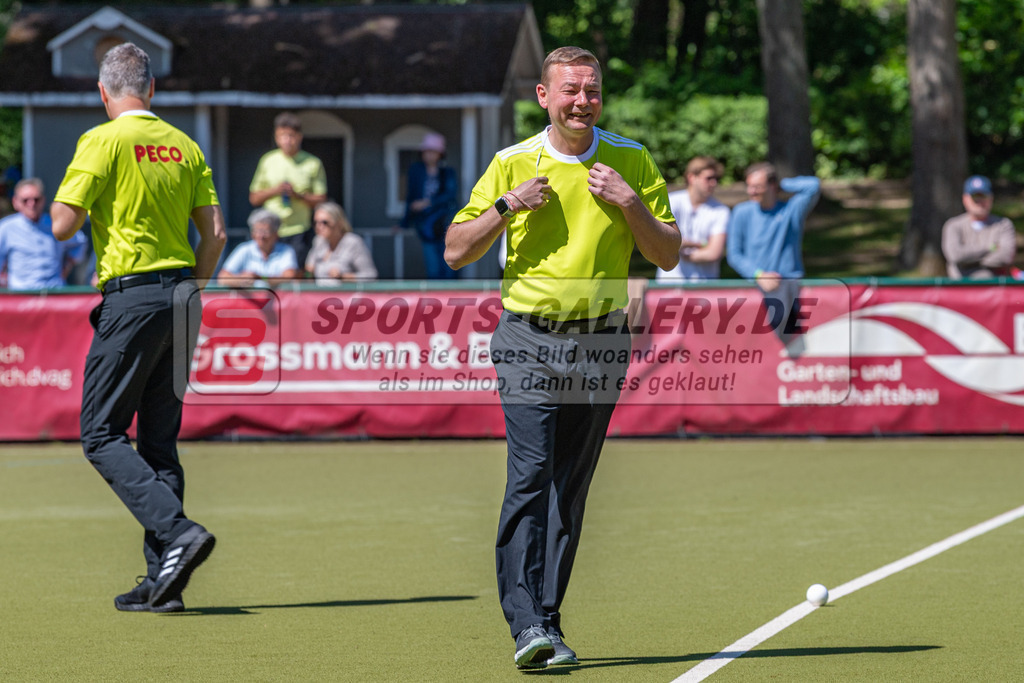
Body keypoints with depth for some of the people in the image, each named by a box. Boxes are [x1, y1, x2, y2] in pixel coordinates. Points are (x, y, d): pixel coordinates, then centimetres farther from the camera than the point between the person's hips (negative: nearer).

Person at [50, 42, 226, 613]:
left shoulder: (104, 141, -6)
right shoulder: (184, 146, 11)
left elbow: (63, 225, -11)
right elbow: (215, 233, 8)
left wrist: (83, 204, 11)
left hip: (132, 297, -6)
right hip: (181, 295, 6)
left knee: (102, 435, -2)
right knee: (159, 443, 10)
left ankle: (178, 531, -21)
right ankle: (162, 583, 7)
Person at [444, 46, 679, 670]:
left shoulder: (632, 162, 6)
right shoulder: (513, 163, 4)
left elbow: (668, 255, 6)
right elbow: (456, 252, 6)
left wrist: (629, 203, -9)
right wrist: (508, 205, -8)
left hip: (601, 343, 2)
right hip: (529, 339, -2)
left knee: (570, 489, 5)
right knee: (531, 474, -15)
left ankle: (548, 619, 12)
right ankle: (528, 624, -21)